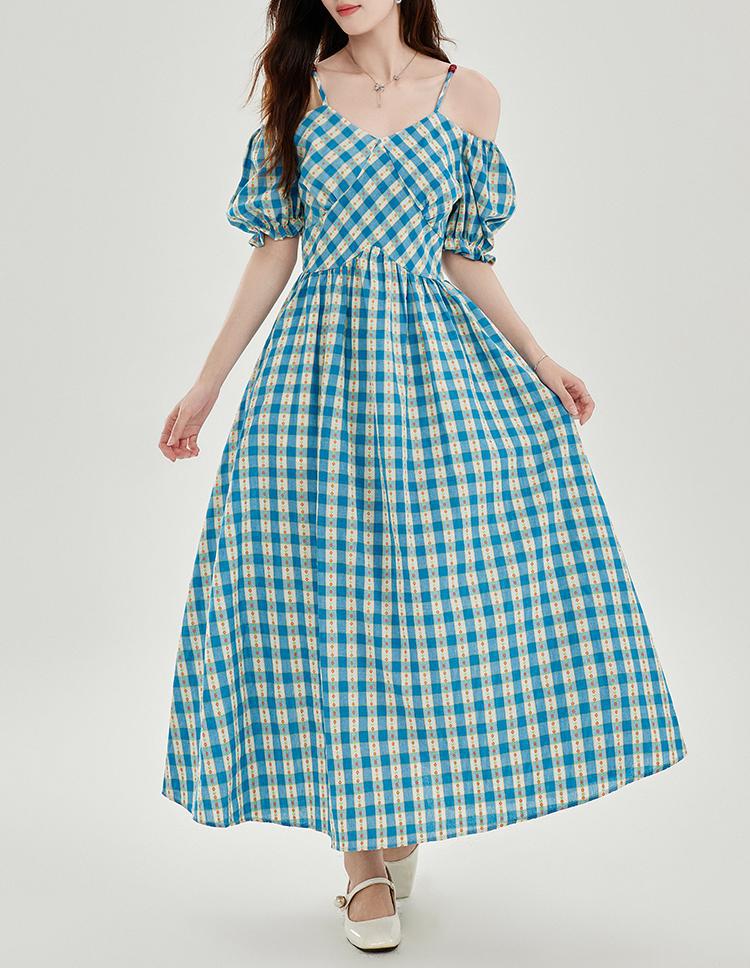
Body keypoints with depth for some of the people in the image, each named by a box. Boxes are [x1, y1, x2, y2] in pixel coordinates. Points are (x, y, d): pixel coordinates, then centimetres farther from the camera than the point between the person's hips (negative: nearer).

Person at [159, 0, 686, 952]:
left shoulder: (469, 98, 6)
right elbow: (273, 252, 6)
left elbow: (463, 256, 11)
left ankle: (406, 804, 23)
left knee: (449, 591, 0)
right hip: (319, 373, -1)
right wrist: (206, 384, 4)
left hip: (439, 364, 1)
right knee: (329, 600, -1)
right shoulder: (296, 92, 5)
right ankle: (363, 853, 12)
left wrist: (536, 358, 3)